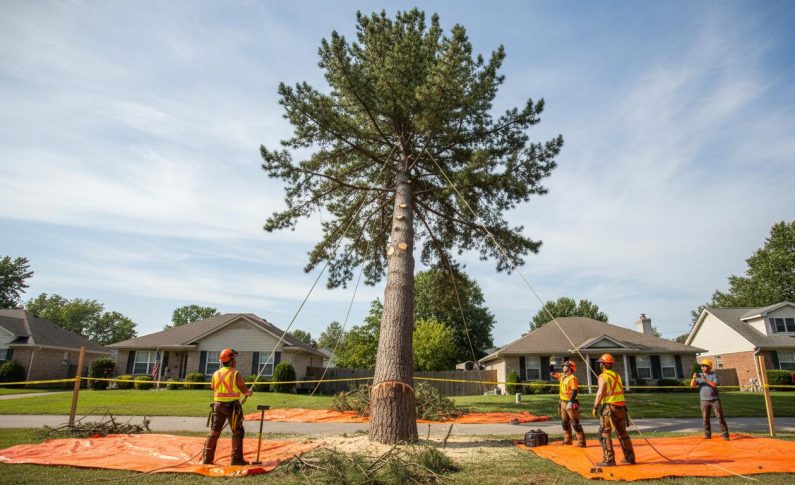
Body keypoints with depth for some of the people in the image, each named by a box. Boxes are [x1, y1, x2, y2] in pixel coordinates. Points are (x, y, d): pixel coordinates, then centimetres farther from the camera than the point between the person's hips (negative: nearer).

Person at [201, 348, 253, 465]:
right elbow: (243, 389, -7)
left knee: (214, 432, 13)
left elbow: (214, 391, 12)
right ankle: (236, 459, 2)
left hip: (218, 405, 6)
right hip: (232, 405, -5)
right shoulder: (235, 373, -11)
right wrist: (249, 392, 15)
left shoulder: (216, 374, 6)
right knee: (237, 432, 3)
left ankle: (207, 458, 15)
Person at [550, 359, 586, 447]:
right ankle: (567, 439, 24)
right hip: (563, 402, 9)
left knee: (575, 422, -6)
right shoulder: (562, 376, 11)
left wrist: (571, 402, -26)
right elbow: (552, 374, 24)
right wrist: (551, 365, 12)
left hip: (570, 403, -9)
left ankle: (581, 441, 0)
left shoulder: (572, 378, -15)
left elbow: (575, 391, -21)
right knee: (564, 422, 14)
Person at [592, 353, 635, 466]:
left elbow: (600, 393, -17)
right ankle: (630, 458, 26)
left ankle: (609, 460, -7)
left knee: (604, 433, -3)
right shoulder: (617, 376, 14)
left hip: (609, 407, -8)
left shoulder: (603, 376, -9)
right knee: (622, 433, 19)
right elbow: (621, 391, 17)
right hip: (621, 406, 8)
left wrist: (595, 407, -12)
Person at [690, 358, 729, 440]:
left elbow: (715, 385, -19)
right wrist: (694, 378, -22)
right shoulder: (699, 376, 6)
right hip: (704, 400, 3)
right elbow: (692, 385, -5)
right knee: (705, 418, 5)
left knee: (720, 417, -2)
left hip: (715, 399, -3)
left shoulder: (714, 375, -2)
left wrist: (706, 380, -28)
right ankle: (707, 435, 12)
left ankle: (725, 434, 5)